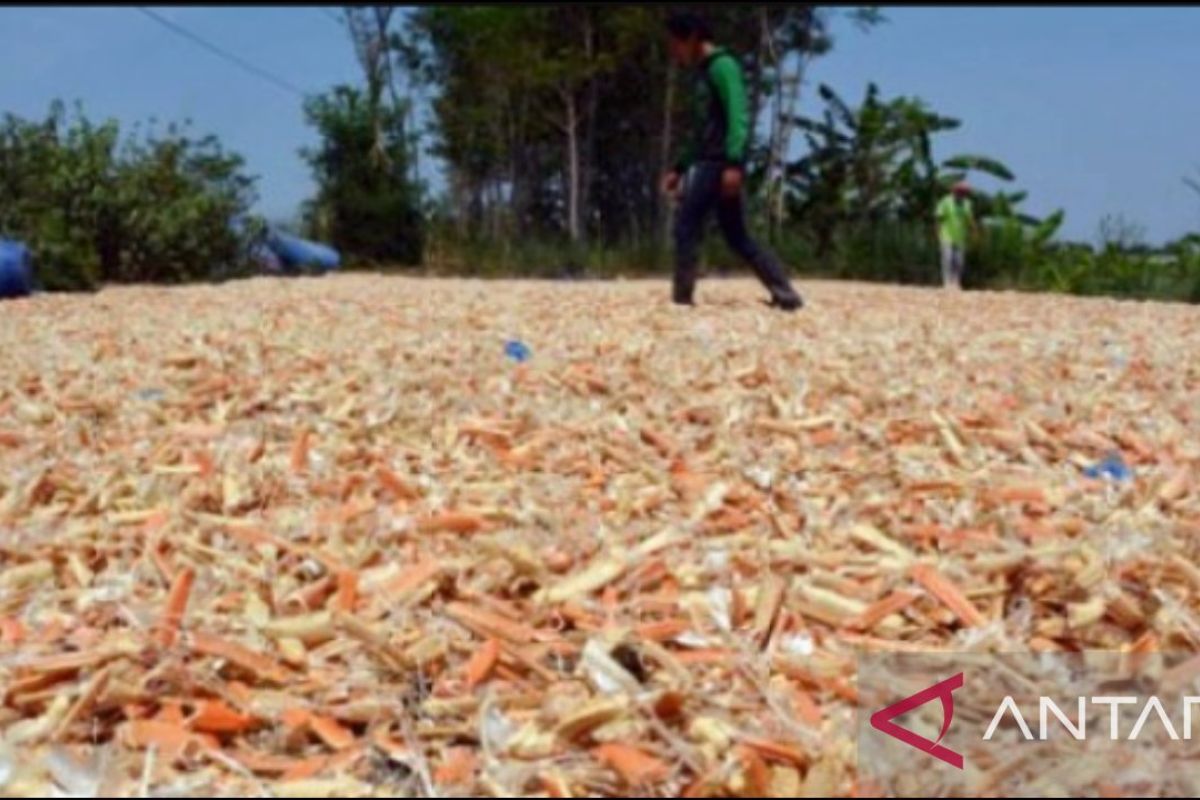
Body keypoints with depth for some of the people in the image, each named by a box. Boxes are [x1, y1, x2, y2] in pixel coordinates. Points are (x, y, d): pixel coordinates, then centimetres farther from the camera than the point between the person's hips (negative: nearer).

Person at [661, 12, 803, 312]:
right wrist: (679, 169, 28)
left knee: (686, 224, -10)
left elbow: (738, 115, -18)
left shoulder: (722, 66, -6)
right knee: (738, 237, 8)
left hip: (718, 164, -10)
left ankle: (682, 299, -8)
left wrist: (734, 162, -29)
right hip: (709, 163, 10)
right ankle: (786, 295, 6)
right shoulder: (705, 73, 23)